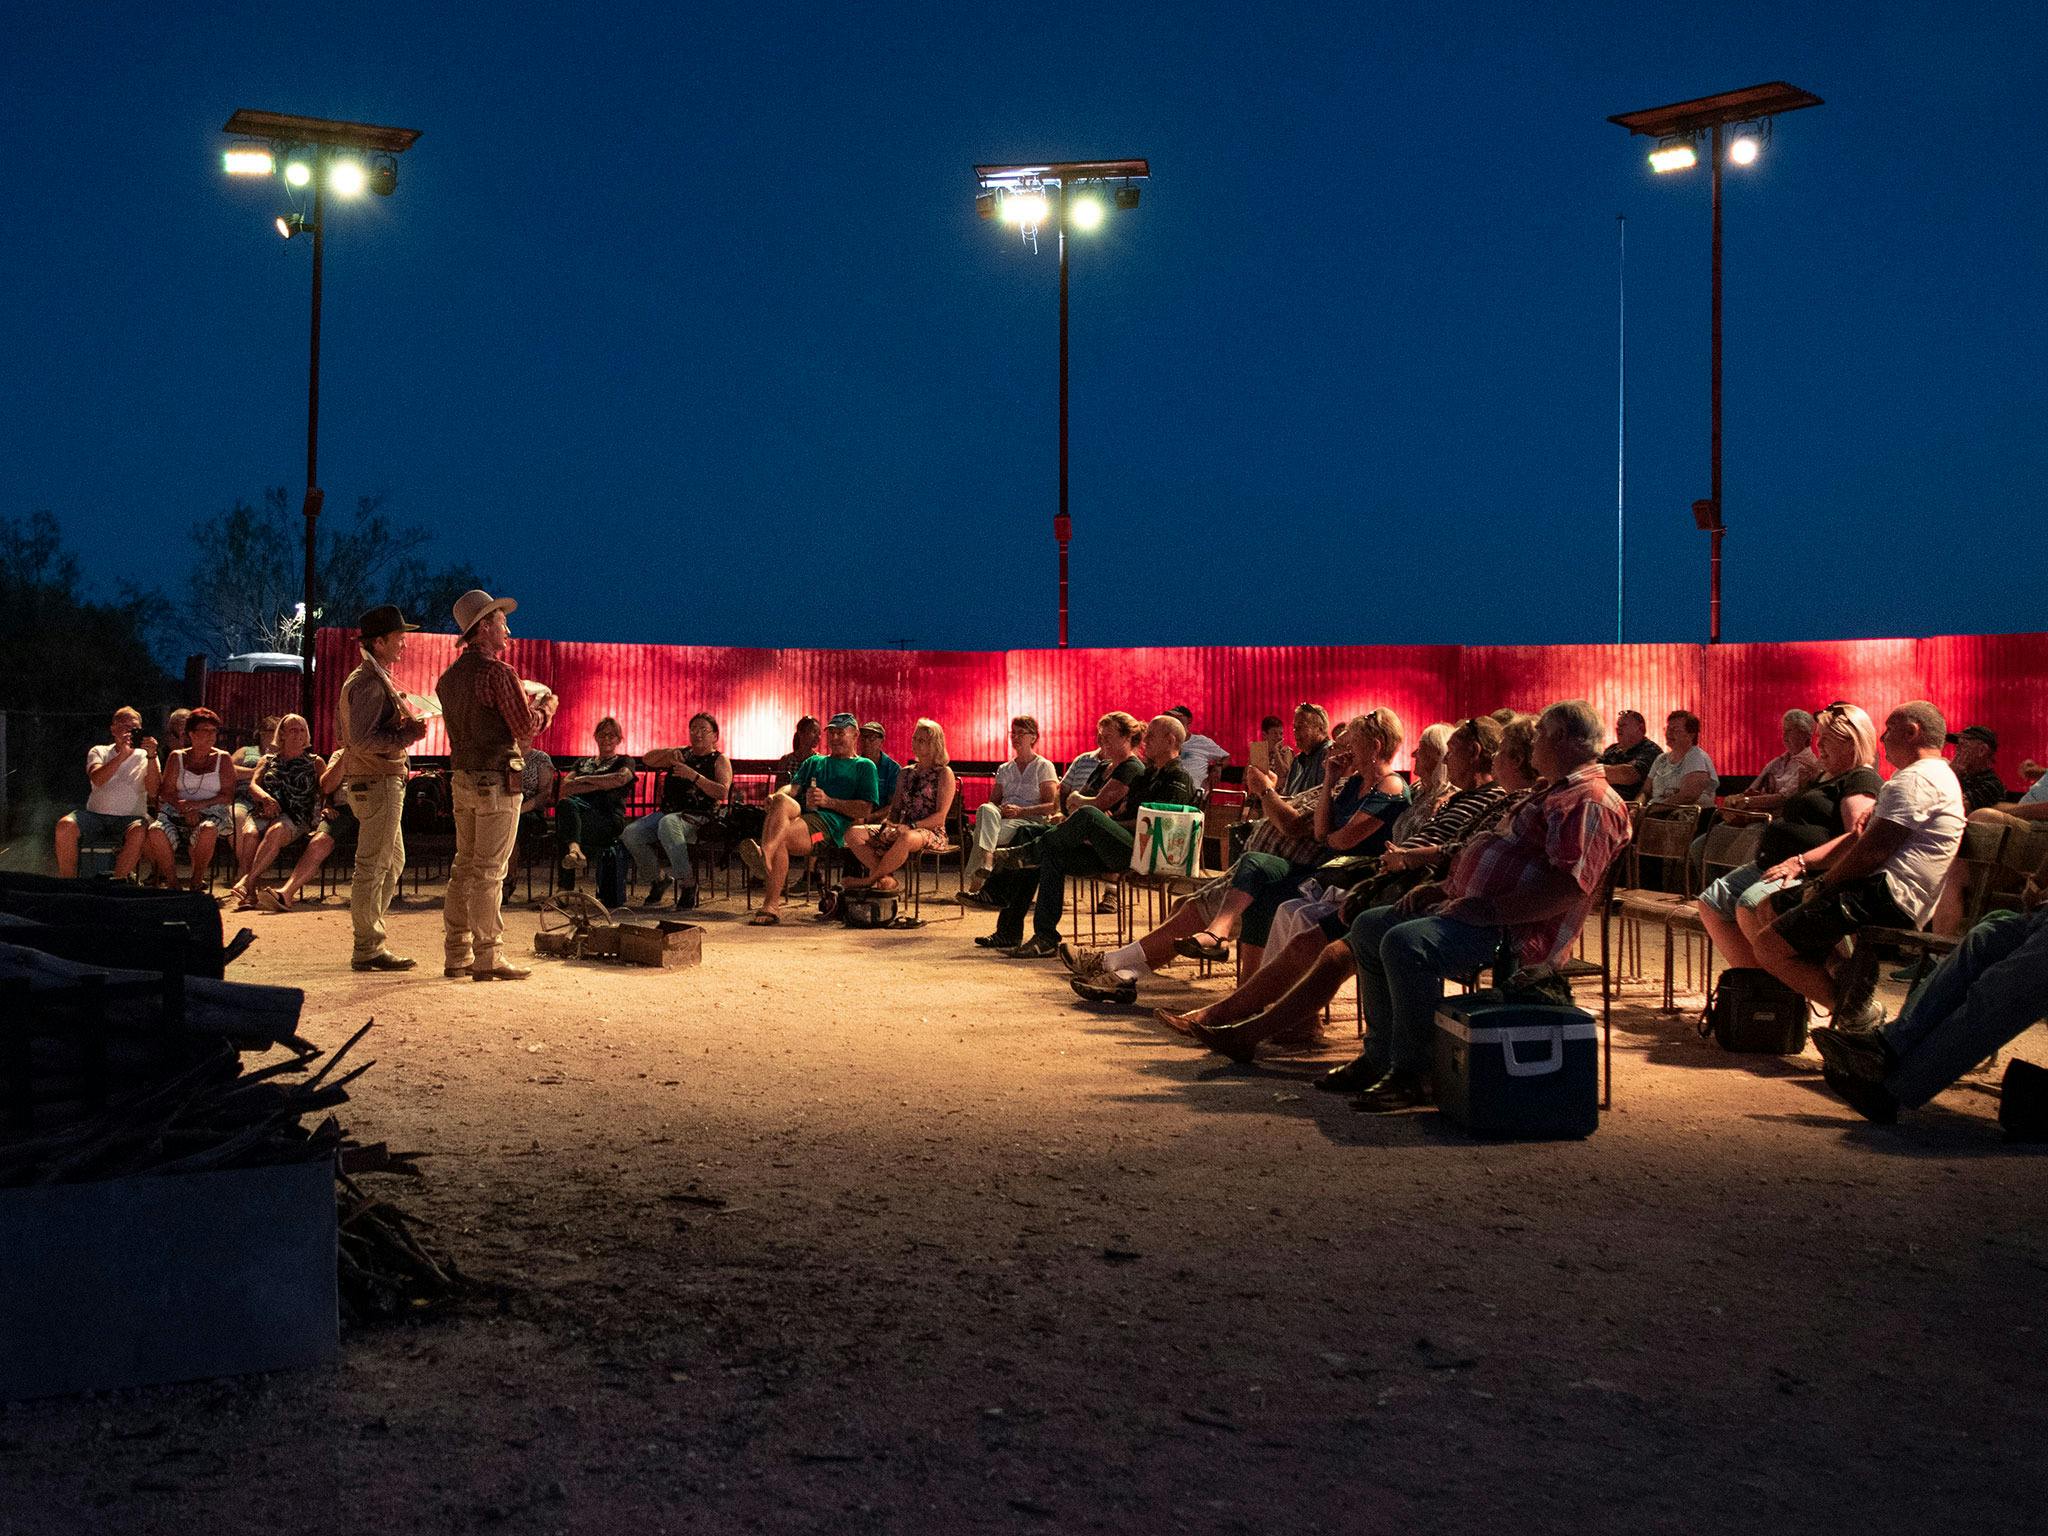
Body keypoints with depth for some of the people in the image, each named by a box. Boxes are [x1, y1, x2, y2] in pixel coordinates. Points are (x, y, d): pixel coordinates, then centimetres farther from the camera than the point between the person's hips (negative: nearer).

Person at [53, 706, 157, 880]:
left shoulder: (144, 756, 11)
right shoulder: (99, 752, 14)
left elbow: (152, 790, -7)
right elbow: (97, 779, -9)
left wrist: (151, 756, -17)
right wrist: (122, 755, -19)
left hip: (130, 818, -2)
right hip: (96, 814, 2)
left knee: (138, 833, -36)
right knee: (65, 826, -27)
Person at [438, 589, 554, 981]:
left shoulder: (450, 676, 13)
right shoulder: (498, 672, -13)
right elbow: (527, 728, -14)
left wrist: (523, 699, 21)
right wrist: (545, 705, 5)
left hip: (462, 779, 8)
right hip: (495, 780, -8)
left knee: (464, 867, 12)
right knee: (489, 872, -6)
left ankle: (456, 955, 15)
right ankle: (488, 958, -2)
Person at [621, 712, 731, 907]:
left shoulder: (719, 760, 8)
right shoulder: (681, 754, 25)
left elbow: (723, 792, -8)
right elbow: (647, 761, 18)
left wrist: (694, 776, -15)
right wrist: (667, 752, 0)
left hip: (698, 819, -6)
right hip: (667, 813, 6)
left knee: (667, 823, -40)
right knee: (630, 834, -21)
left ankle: (687, 885, -33)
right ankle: (656, 880, 1)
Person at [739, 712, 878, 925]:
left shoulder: (864, 766, 20)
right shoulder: (814, 762, 36)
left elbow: (866, 811, 6)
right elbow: (793, 787, 18)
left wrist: (828, 801, -6)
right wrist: (777, 796, -7)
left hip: (831, 822, -4)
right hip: (801, 813, 4)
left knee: (782, 836, -35)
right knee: (782, 801, -34)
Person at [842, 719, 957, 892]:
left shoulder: (944, 774, 1)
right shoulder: (905, 773, 20)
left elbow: (940, 816, -8)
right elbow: (895, 808, 18)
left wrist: (911, 826, -20)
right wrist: (887, 823, -5)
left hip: (931, 832, -6)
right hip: (900, 829, 6)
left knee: (907, 838, -43)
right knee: (853, 834, -15)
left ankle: (870, 879, -24)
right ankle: (886, 878, -28)